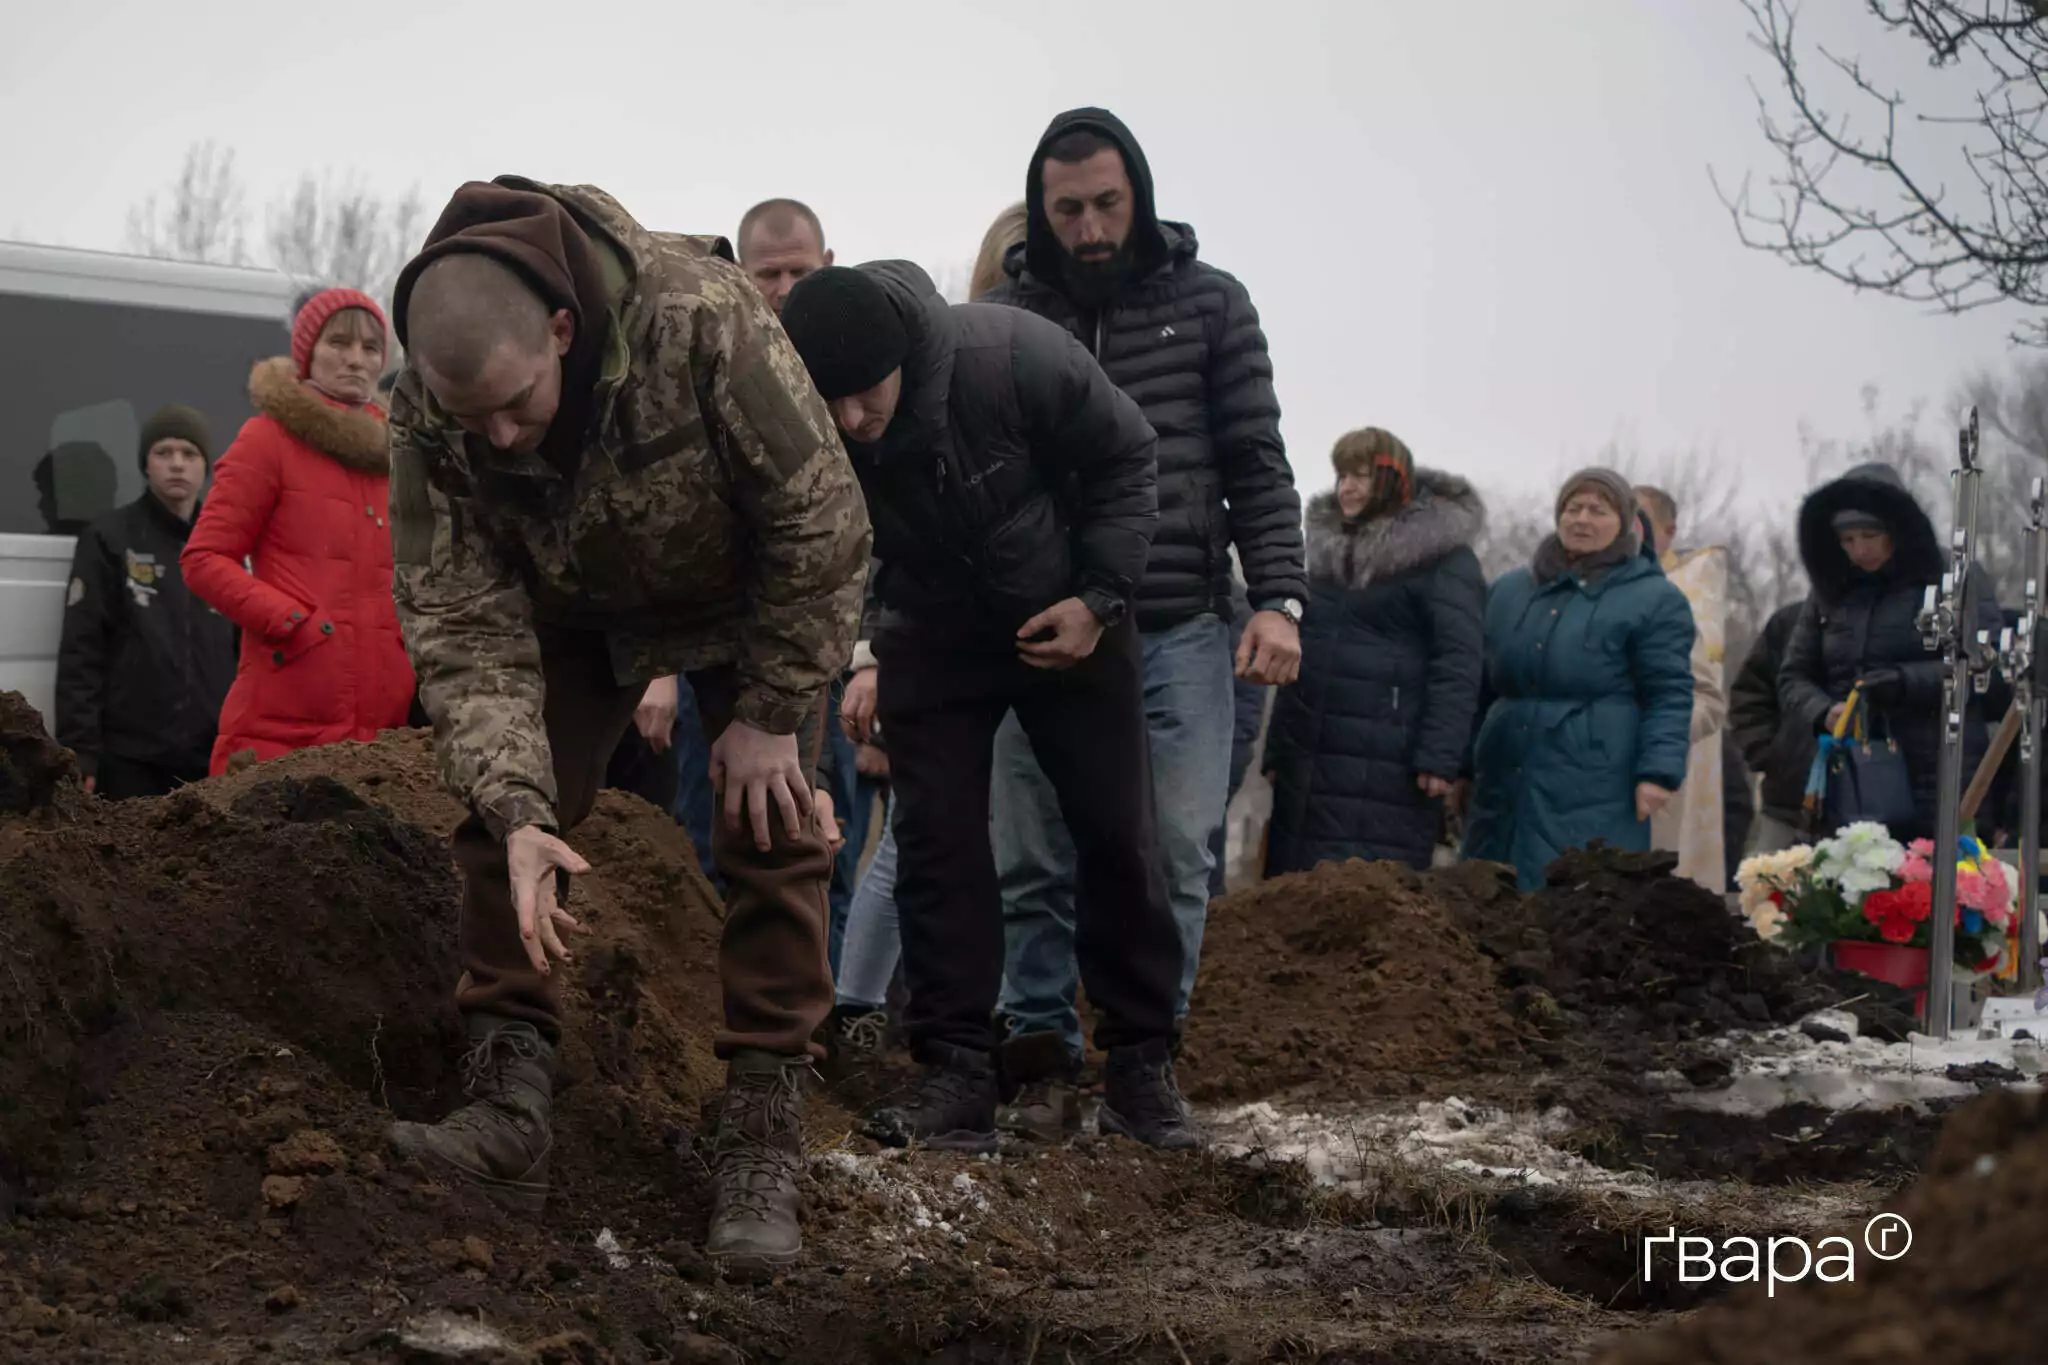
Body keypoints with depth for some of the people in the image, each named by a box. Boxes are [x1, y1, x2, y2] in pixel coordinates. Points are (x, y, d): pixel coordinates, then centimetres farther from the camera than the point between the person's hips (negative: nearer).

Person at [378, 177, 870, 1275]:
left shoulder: (702, 321, -41)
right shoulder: (425, 414, -30)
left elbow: (822, 523, -29)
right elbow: (462, 626, -25)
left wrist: (769, 713, -21)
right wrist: (518, 810, -37)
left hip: (746, 595, -3)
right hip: (572, 604, 3)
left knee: (771, 837, -10)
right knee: (500, 820, -8)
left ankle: (760, 1149, -6)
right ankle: (510, 1109, -4)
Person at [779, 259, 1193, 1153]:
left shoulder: (1015, 357, -31)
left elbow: (1125, 459, -14)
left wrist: (1098, 598, -19)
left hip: (1068, 624, -1)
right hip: (930, 637, 1)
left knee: (1118, 837, 2)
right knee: (936, 842, -6)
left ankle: (1141, 1063, 13)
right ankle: (956, 1071, 0)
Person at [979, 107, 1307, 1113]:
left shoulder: (1209, 304, 6)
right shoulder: (1003, 317, 7)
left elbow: (1257, 465, 6)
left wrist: (1279, 598, -5)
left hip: (1179, 633, 0)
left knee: (1175, 855, -4)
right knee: (1034, 860, 1)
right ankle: (1040, 1047, 11)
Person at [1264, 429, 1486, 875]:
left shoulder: (1444, 558, -4)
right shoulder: (1327, 551, 19)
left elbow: (1457, 664, -12)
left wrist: (1440, 757, -20)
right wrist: (1276, 750, 20)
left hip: (1385, 770, -7)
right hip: (1310, 761, 7)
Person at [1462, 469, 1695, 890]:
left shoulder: (1655, 601, 2)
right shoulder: (1508, 591, 18)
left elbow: (1670, 697, -4)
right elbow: (1481, 690, 22)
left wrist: (1658, 772, -15)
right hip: (1504, 791, 5)